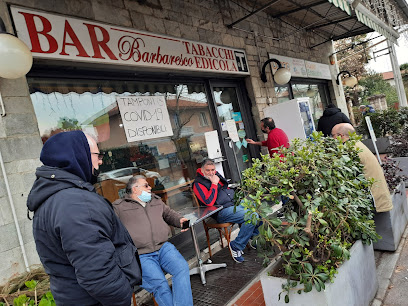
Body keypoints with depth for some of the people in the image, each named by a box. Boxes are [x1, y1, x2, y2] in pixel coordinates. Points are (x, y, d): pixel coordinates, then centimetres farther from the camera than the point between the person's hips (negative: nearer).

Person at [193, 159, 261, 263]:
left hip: (234, 204, 9)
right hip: (222, 211, -8)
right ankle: (236, 247, -13)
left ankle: (253, 237, 15)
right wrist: (214, 184, -17)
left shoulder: (216, 175, 14)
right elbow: (209, 202, -23)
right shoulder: (198, 183, -10)